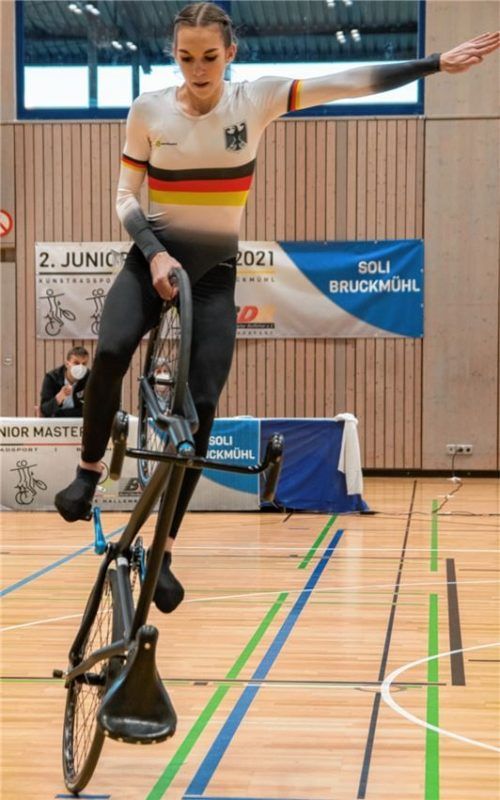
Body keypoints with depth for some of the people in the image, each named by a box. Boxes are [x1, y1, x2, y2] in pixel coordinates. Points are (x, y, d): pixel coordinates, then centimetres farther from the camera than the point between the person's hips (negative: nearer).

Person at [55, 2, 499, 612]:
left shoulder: (256, 98, -6)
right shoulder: (149, 109, -5)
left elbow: (352, 82, -10)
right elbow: (126, 199, -1)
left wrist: (439, 63, -13)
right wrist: (155, 253, -18)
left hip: (215, 269, 1)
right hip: (154, 258, 0)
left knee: (201, 405, -7)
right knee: (111, 353, -29)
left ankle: (162, 550, 3)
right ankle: (88, 471, -3)